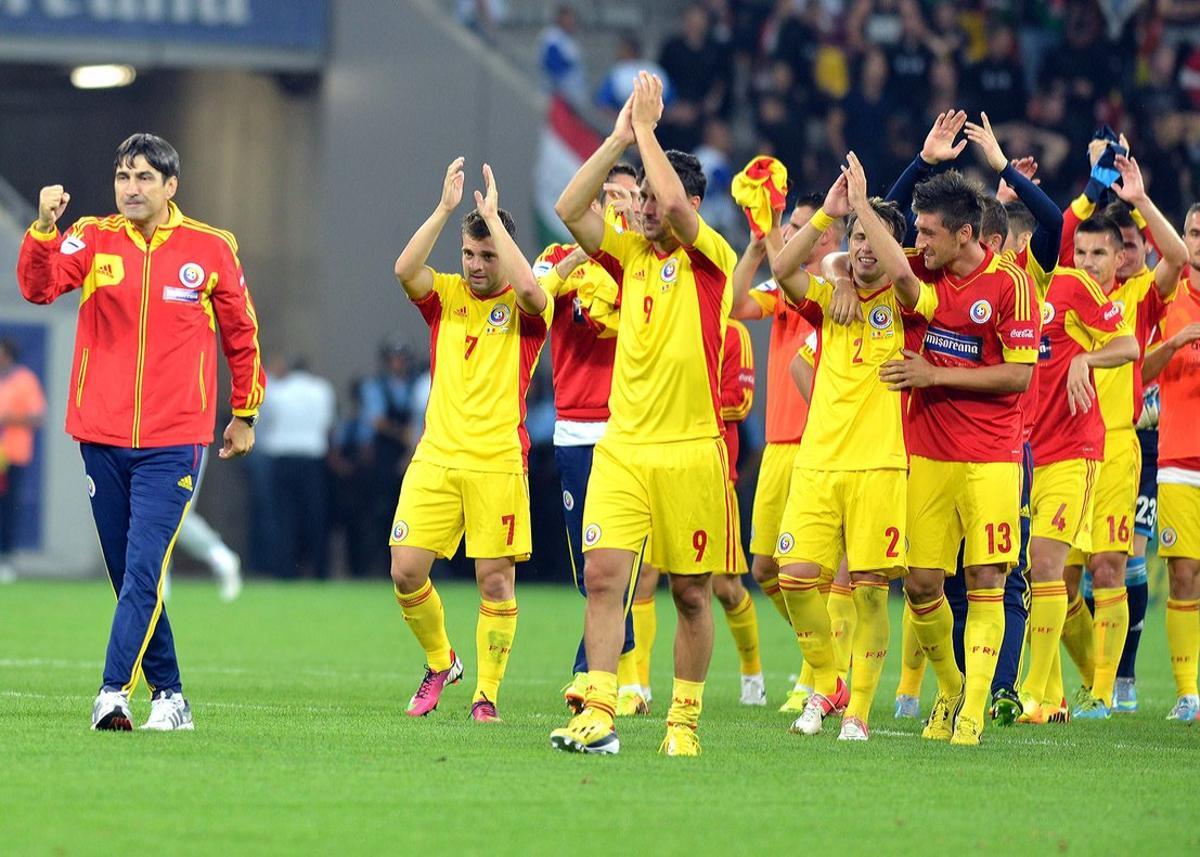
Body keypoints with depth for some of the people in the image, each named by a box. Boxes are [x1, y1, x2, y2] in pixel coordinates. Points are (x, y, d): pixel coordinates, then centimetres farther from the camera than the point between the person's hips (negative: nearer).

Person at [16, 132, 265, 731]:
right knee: (128, 576, 7)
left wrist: (244, 413, 16)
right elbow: (39, 287, -15)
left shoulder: (210, 249, 1)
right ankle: (168, 694, 16)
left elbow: (241, 333, 12)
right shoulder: (92, 239, 3)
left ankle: (114, 691, -20)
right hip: (103, 435, 3)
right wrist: (44, 230, -33)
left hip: (173, 442, -3)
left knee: (143, 570, -15)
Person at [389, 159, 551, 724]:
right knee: (406, 571, -4)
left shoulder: (525, 310, 1)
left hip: (499, 465, -3)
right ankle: (439, 662, 20)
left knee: (496, 581, -4)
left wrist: (492, 216, -16)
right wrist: (445, 208, -13)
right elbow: (404, 269, -9)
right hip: (435, 460, 3)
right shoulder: (446, 296, 11)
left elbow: (528, 287, -23)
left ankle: (486, 695, 6)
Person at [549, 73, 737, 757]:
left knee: (692, 592, 3)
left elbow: (675, 203, -19)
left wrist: (648, 127, -8)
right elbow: (569, 209, 1)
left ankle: (685, 719, 13)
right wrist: (619, 139, -2)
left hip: (691, 452, -4)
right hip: (621, 448, 4)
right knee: (604, 575, -10)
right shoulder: (631, 255, 12)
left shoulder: (712, 260, -2)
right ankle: (599, 714, -15)